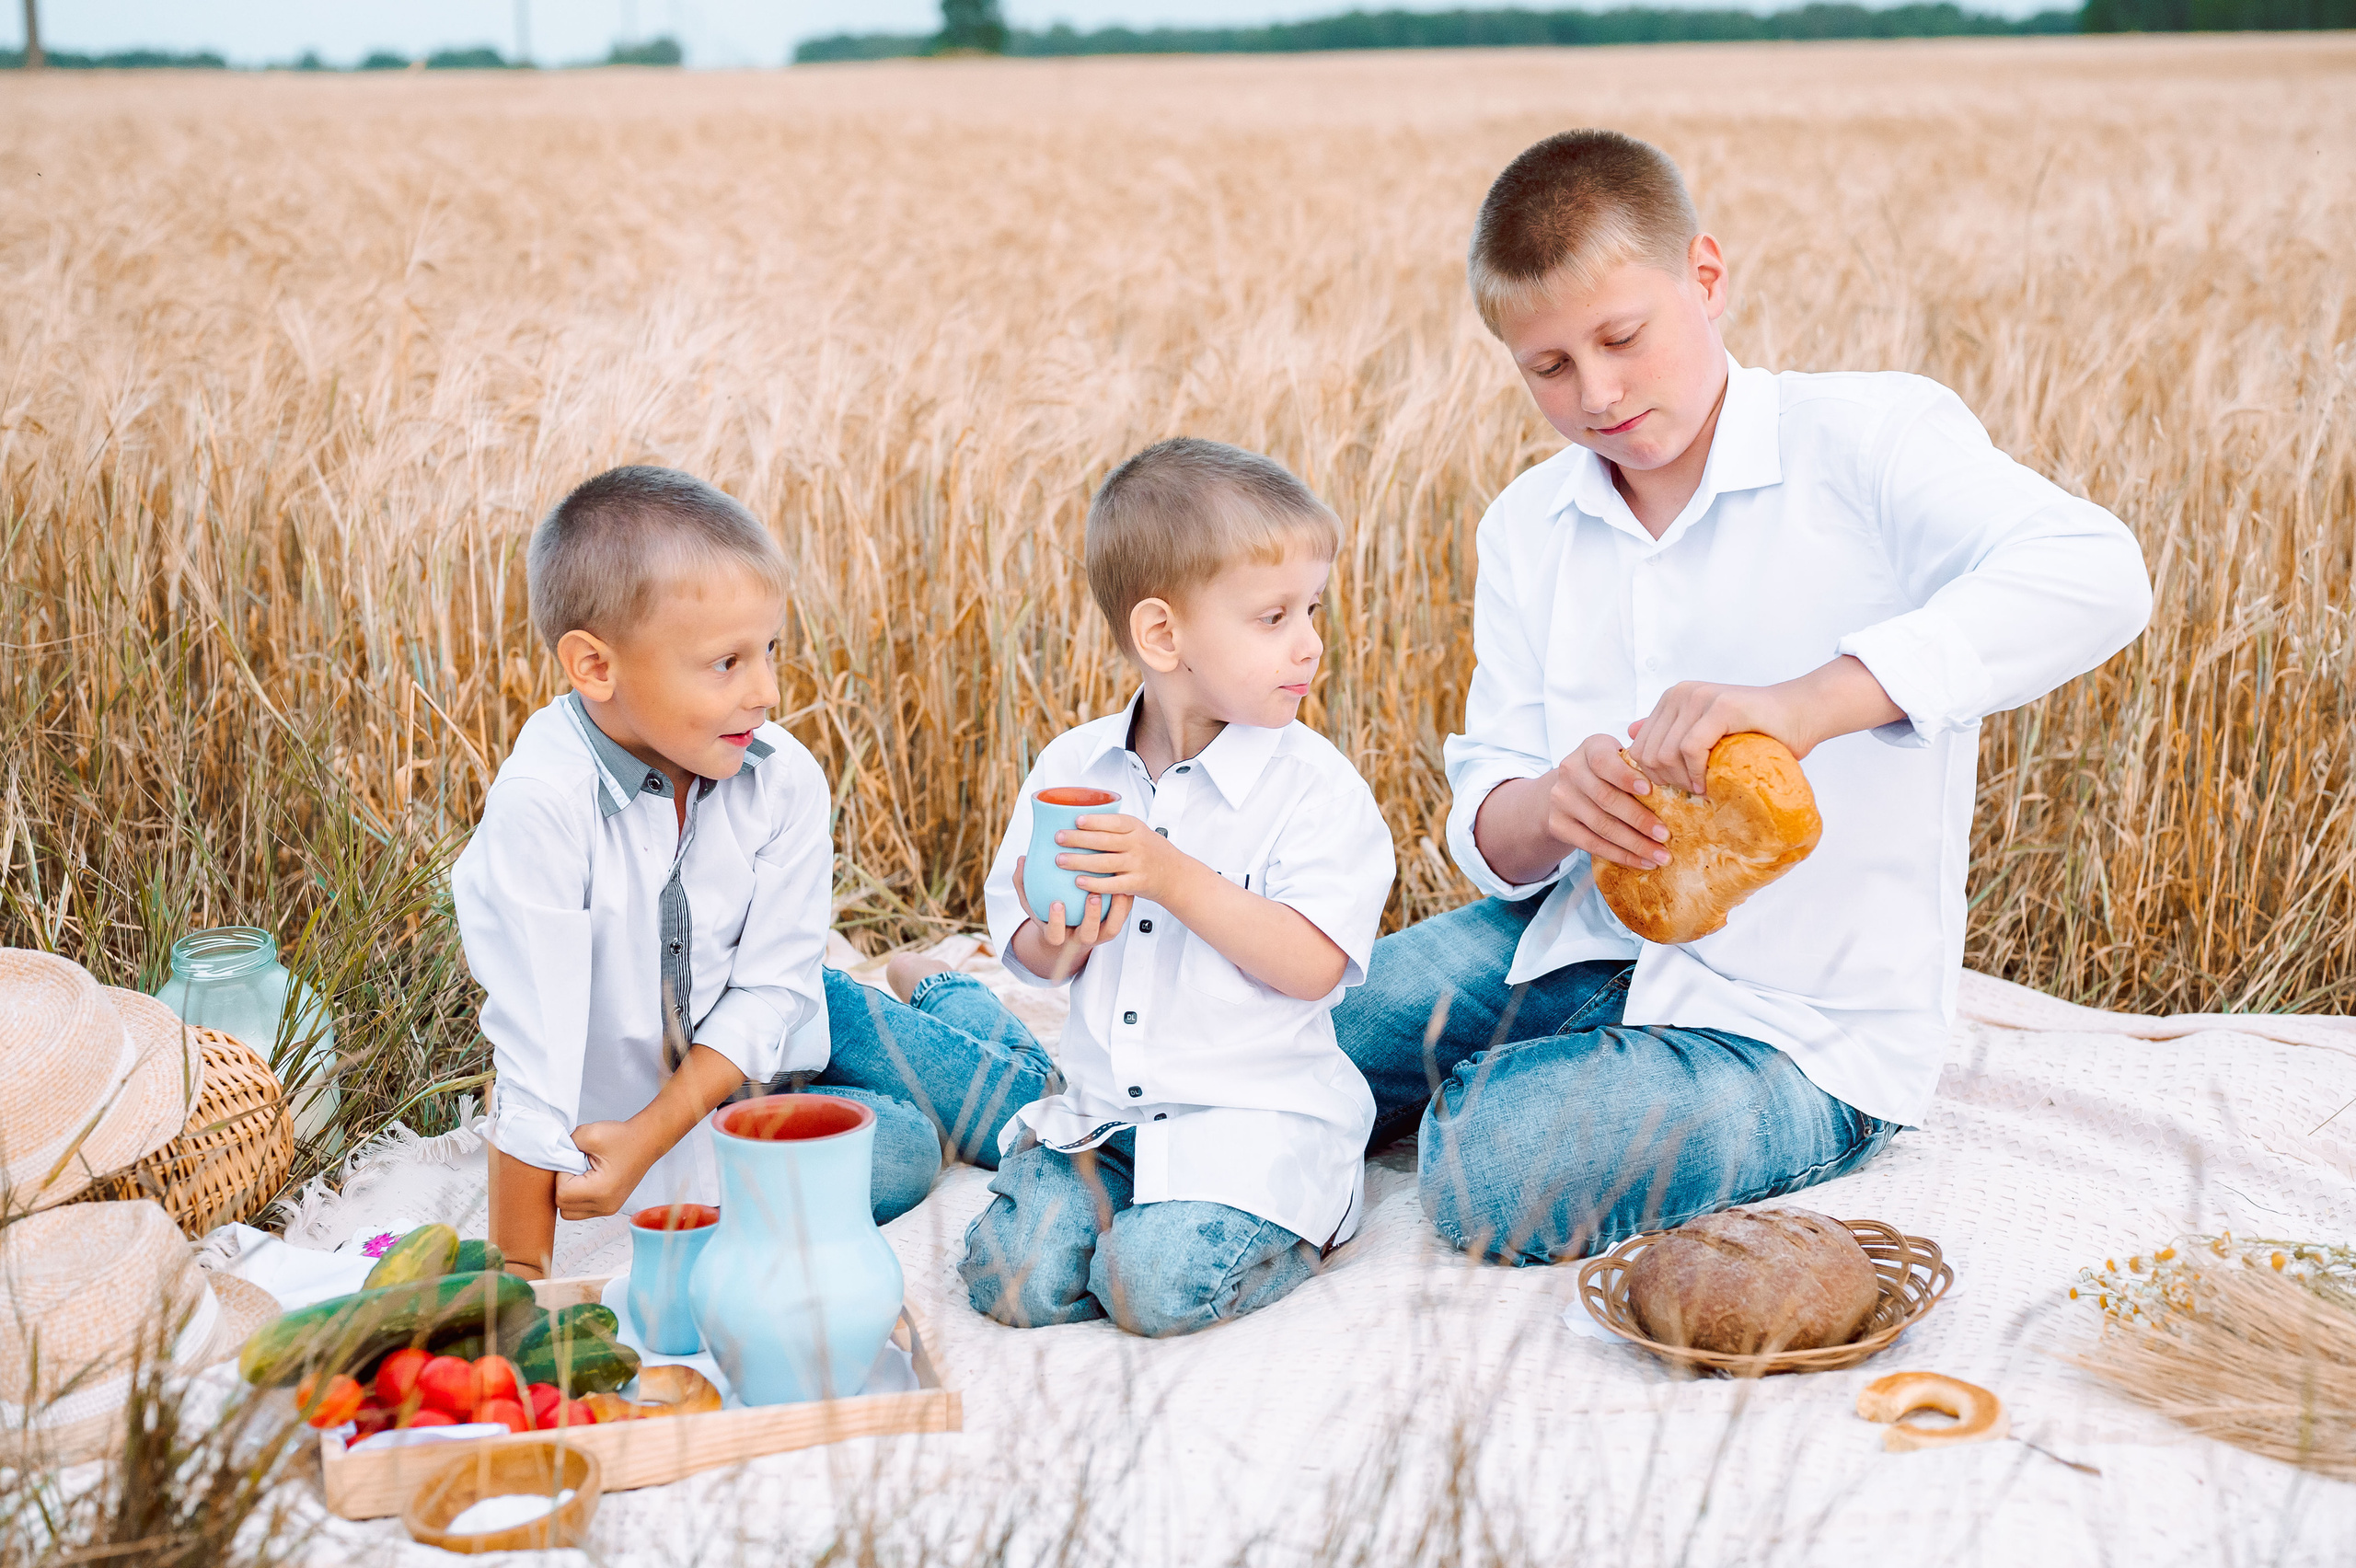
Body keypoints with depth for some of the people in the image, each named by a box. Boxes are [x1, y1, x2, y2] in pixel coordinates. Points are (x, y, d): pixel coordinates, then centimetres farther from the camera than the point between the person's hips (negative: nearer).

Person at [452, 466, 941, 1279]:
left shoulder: (786, 781, -20)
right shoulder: (542, 804, -33)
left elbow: (768, 988, -14)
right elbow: (534, 1039, -31)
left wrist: (649, 1137, -25)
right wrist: (519, 1274, -26)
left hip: (732, 1082, 3)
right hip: (600, 1113, -3)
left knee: (907, 1152, -7)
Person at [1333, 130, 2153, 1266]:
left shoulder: (1871, 439, -12)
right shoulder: (1526, 531, 7)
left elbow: (2094, 576, -32)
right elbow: (1486, 834, 4)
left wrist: (1805, 704, -43)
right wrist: (1550, 808, -23)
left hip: (1808, 1025, -6)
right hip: (1589, 944, 6)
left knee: (1500, 1171, -26)